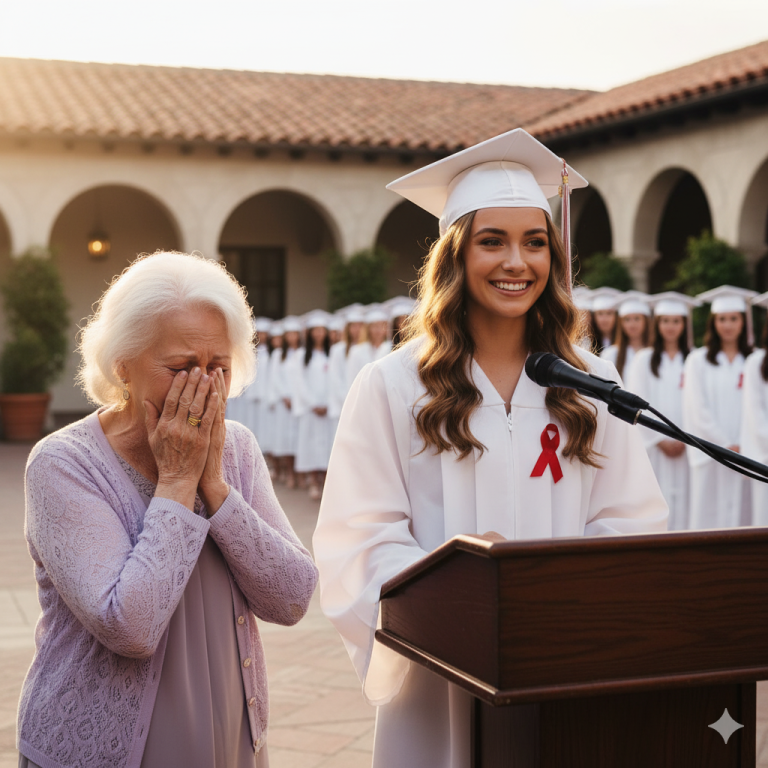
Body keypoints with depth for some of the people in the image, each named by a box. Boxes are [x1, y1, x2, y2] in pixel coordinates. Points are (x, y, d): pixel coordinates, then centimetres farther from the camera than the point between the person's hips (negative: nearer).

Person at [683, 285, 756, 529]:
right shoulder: (698, 360, 4)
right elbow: (698, 408, -3)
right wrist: (726, 445, -9)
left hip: (745, 452, 1)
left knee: (741, 513, 0)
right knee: (708, 515, -3)